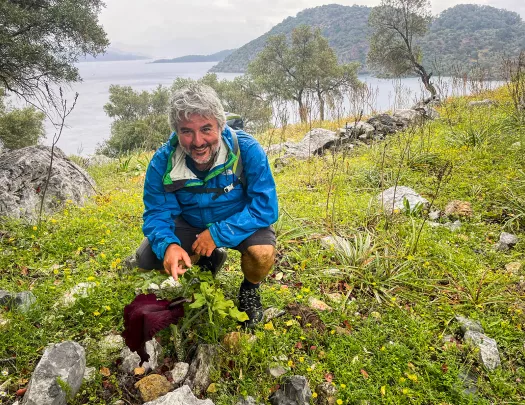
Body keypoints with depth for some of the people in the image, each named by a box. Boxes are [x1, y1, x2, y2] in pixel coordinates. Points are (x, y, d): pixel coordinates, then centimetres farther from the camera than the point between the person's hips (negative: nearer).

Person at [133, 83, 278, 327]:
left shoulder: (247, 150, -30)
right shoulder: (163, 161, -21)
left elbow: (266, 207, -29)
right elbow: (157, 213, -15)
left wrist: (218, 233, -35)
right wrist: (168, 244, -37)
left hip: (240, 223, -3)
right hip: (191, 224, 3)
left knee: (262, 252, -34)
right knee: (148, 259, -14)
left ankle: (250, 290, 6)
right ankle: (210, 260, 17)